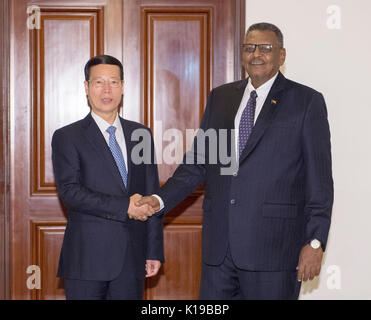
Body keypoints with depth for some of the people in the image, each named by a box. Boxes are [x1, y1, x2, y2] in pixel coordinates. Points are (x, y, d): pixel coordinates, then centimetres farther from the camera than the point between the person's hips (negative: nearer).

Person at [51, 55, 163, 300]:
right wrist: (124, 207, -18)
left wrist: (155, 251, 7)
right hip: (87, 259, -3)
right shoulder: (67, 137, 1)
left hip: (132, 260, 3)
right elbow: (69, 191, -11)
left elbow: (152, 195, 12)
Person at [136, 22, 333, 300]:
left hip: (273, 246, -4)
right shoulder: (220, 97, 14)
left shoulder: (306, 101, 0)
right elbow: (198, 162, 15)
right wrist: (161, 200, 1)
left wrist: (315, 242, -9)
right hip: (219, 245, 4)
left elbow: (319, 179, -3)